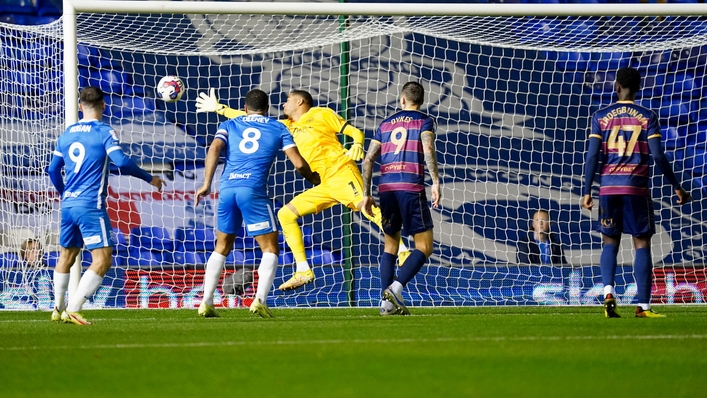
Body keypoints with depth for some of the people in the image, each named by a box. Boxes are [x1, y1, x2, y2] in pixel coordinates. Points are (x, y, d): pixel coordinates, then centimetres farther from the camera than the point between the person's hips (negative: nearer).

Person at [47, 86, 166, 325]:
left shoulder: (67, 134, 12)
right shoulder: (104, 132, -6)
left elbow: (53, 170, 20)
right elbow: (121, 162, -18)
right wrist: (150, 179, -5)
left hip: (68, 205, 7)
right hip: (91, 206, -7)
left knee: (66, 256, 22)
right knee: (102, 260, -8)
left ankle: (58, 310, 31)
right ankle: (73, 310, -18)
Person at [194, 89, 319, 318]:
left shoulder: (229, 125, 19)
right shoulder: (278, 129, 14)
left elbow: (214, 149, 0)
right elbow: (298, 163, 7)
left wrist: (206, 184, -3)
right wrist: (313, 179, 26)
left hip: (227, 188, 3)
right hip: (253, 190, -3)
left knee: (222, 248, 17)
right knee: (270, 249, 5)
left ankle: (206, 303, 9)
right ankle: (260, 300, -13)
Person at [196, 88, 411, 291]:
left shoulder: (321, 114, 6)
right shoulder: (288, 126, 23)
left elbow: (355, 132, 3)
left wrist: (357, 145, -20)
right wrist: (219, 108, 30)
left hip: (342, 173, -8)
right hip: (325, 186, 8)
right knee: (286, 214, 5)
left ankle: (402, 251, -39)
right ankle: (303, 271, 3)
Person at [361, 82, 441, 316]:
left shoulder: (386, 124, 18)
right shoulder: (424, 121, 6)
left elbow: (368, 159, 14)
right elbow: (428, 149, -13)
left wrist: (366, 194, 18)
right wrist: (435, 182, -16)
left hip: (386, 188, 5)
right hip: (411, 187, -5)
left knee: (390, 245, 15)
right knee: (424, 247, 0)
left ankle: (387, 301, 5)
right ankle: (395, 288, -20)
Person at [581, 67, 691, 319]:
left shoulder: (601, 116, 4)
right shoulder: (647, 117, 1)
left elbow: (592, 156, 0)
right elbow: (658, 156, -4)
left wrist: (586, 191, 3)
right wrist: (676, 187, 4)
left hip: (609, 187, 2)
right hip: (637, 187, -2)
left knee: (610, 242, 12)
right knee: (642, 243, 2)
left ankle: (608, 292, -12)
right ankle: (643, 306, -4)